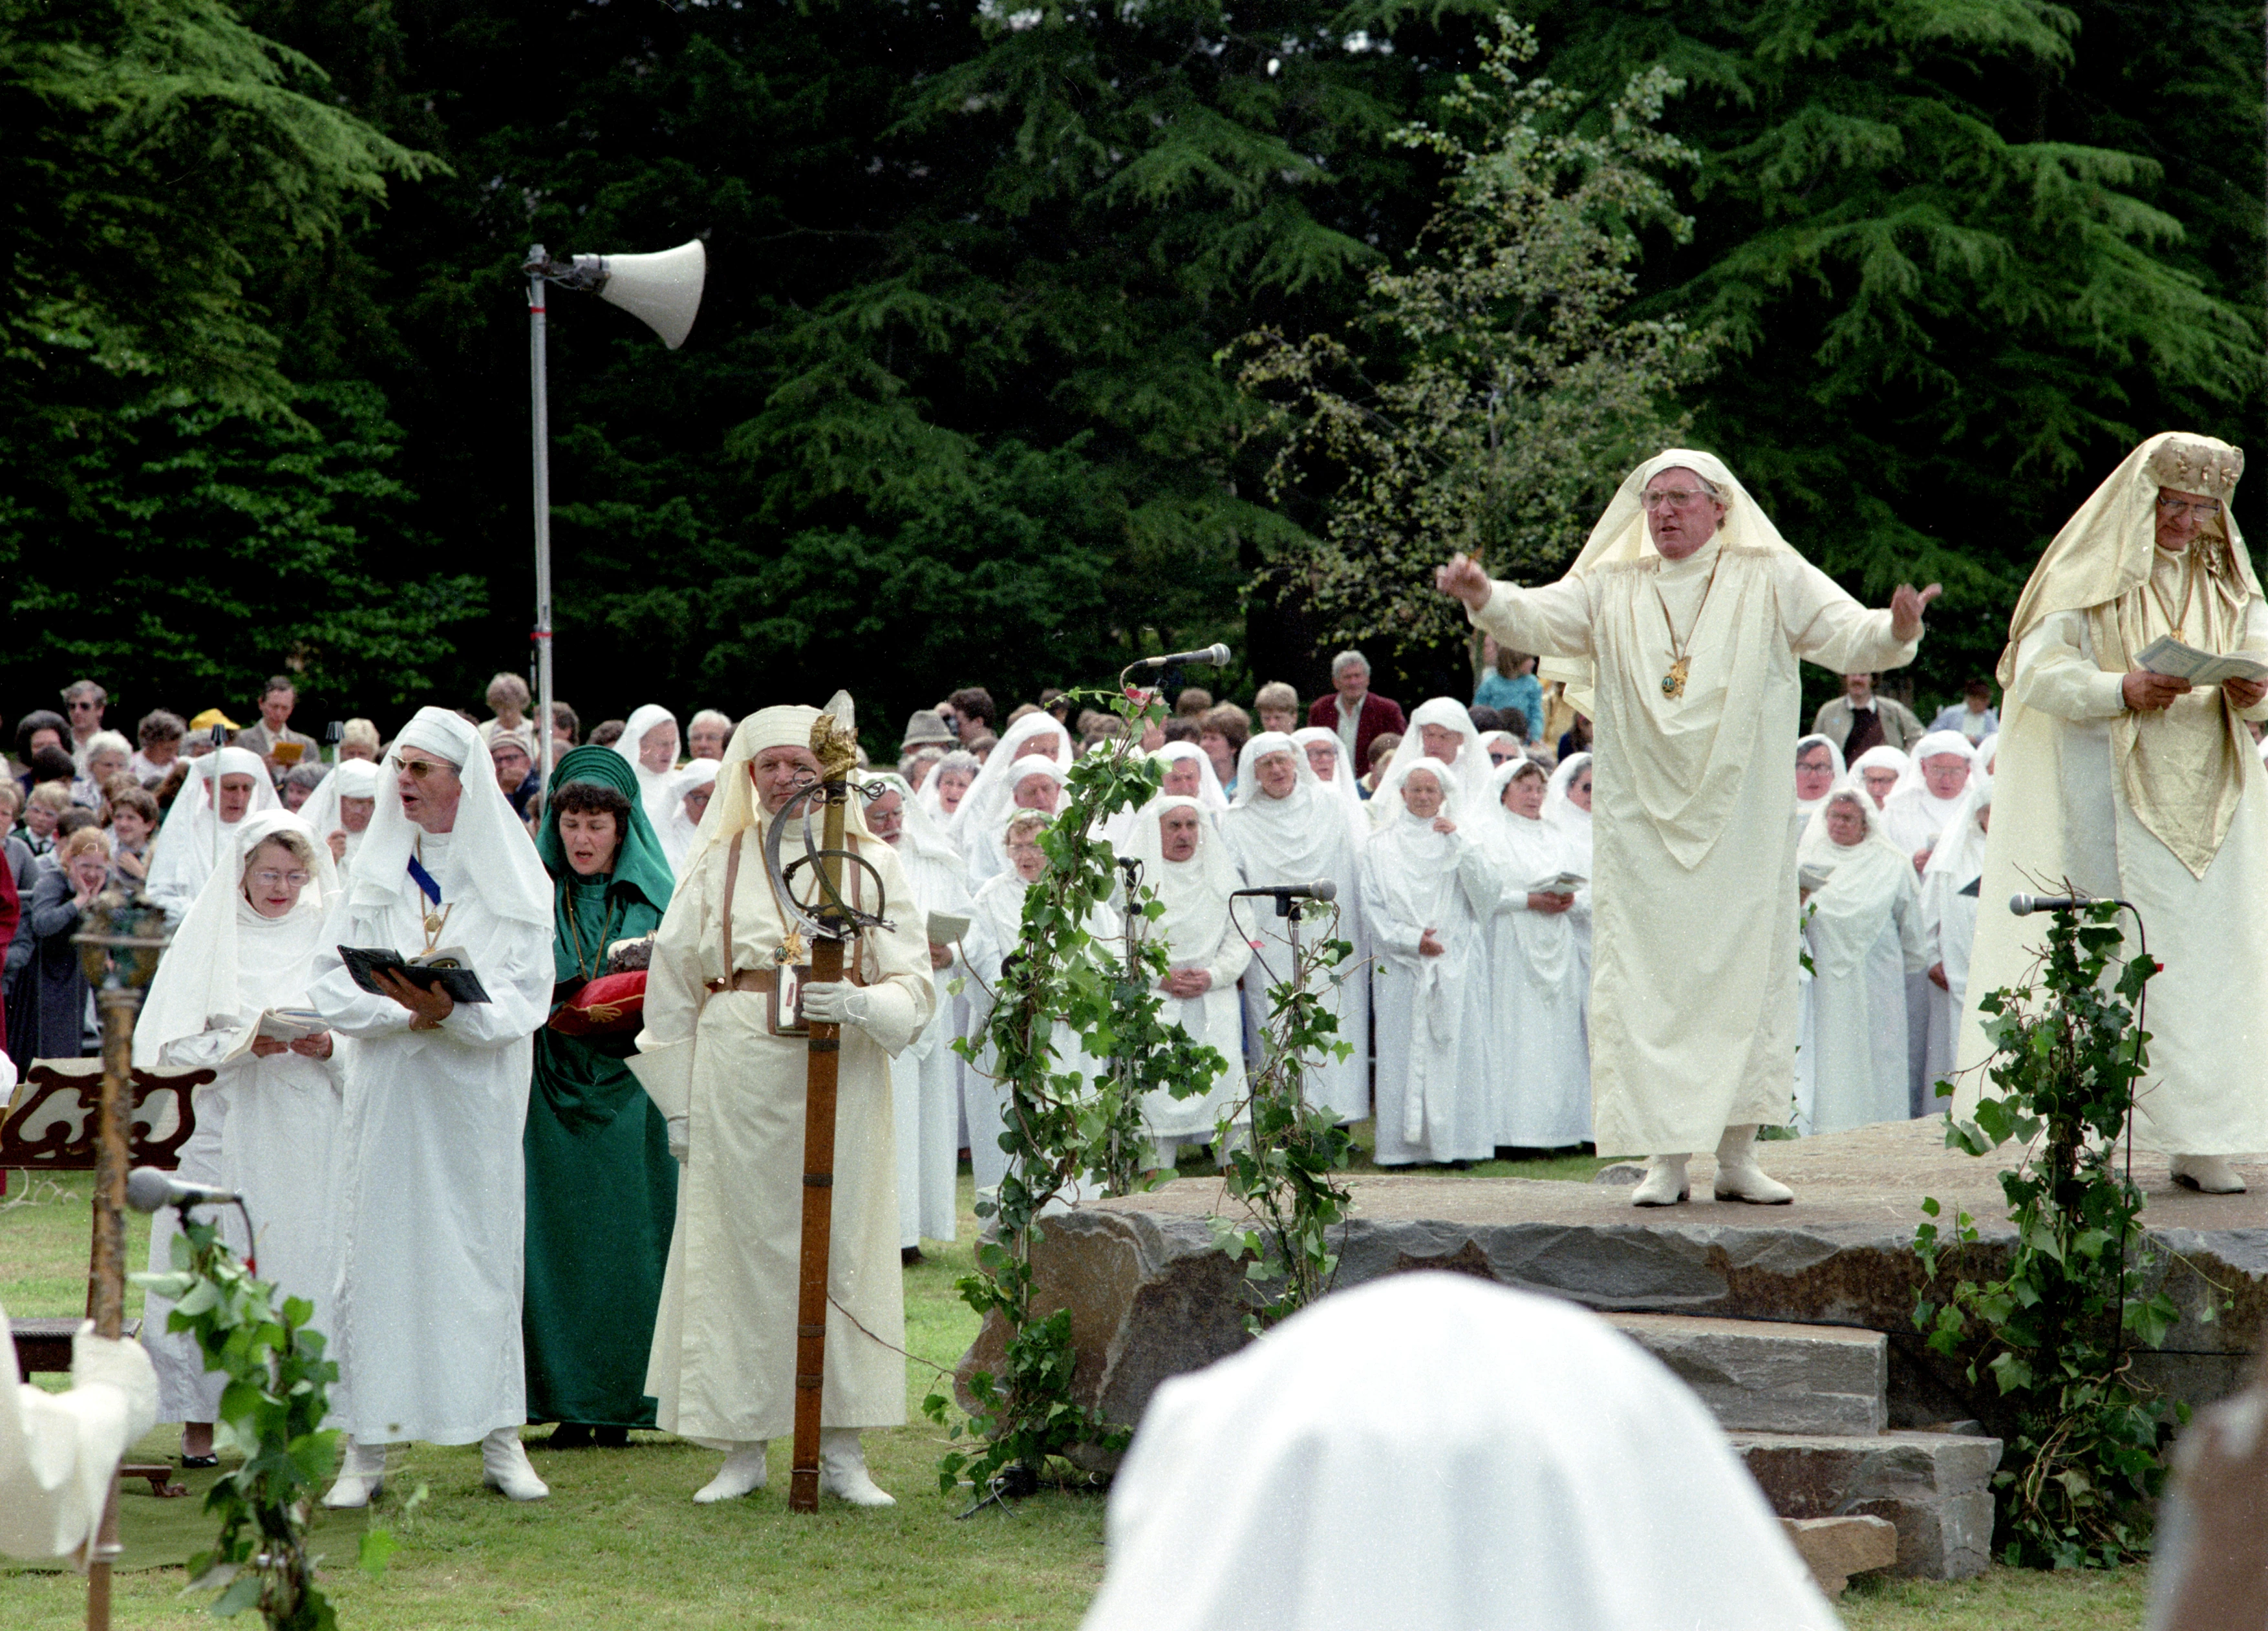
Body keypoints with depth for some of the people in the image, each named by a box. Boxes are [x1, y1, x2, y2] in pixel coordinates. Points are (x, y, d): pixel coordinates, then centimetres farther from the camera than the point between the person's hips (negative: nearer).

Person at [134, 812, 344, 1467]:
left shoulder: (331, 938, 7)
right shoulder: (207, 936, 5)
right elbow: (173, 1044, -2)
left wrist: (328, 1048, -14)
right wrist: (243, 1044, -16)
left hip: (307, 1135, 1)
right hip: (224, 1129, -1)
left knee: (299, 1260, -3)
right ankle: (199, 1421, 2)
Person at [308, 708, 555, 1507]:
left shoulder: (510, 880, 3)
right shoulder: (374, 872, 8)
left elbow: (527, 996, -6)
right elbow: (331, 984, 1)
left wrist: (451, 1012, -23)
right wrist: (408, 1015, -17)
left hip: (477, 1097, -1)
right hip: (389, 1097, 1)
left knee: (486, 1252, 1)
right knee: (380, 1253, -2)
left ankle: (500, 1439, 8)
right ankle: (367, 1447, 1)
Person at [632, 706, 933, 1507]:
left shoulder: (872, 864, 7)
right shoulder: (718, 863, 9)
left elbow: (915, 983, 3)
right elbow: (673, 981, 10)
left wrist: (860, 1004, -19)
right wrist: (678, 1100, 4)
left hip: (841, 1081, 0)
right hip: (738, 1078, 0)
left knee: (841, 1250, 0)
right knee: (741, 1252, 0)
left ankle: (842, 1453, 7)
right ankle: (743, 1450, 8)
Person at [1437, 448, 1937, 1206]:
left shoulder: (1772, 581, 4)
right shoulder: (1612, 589, 10)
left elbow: (1847, 635, -5)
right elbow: (1541, 618, -4)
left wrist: (1895, 630, -28)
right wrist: (1486, 597, -25)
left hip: (1741, 820, -1)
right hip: (1643, 820, 1)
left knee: (1743, 972, -1)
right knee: (1646, 978, -3)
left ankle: (1738, 1156, 5)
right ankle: (1664, 1157, 1)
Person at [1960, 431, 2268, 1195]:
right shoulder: (2091, 577, -2)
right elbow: (2040, 674, -10)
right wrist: (2124, 689, -26)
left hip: (2205, 803, 5)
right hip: (2110, 797, -4)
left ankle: (2198, 1141, 1)